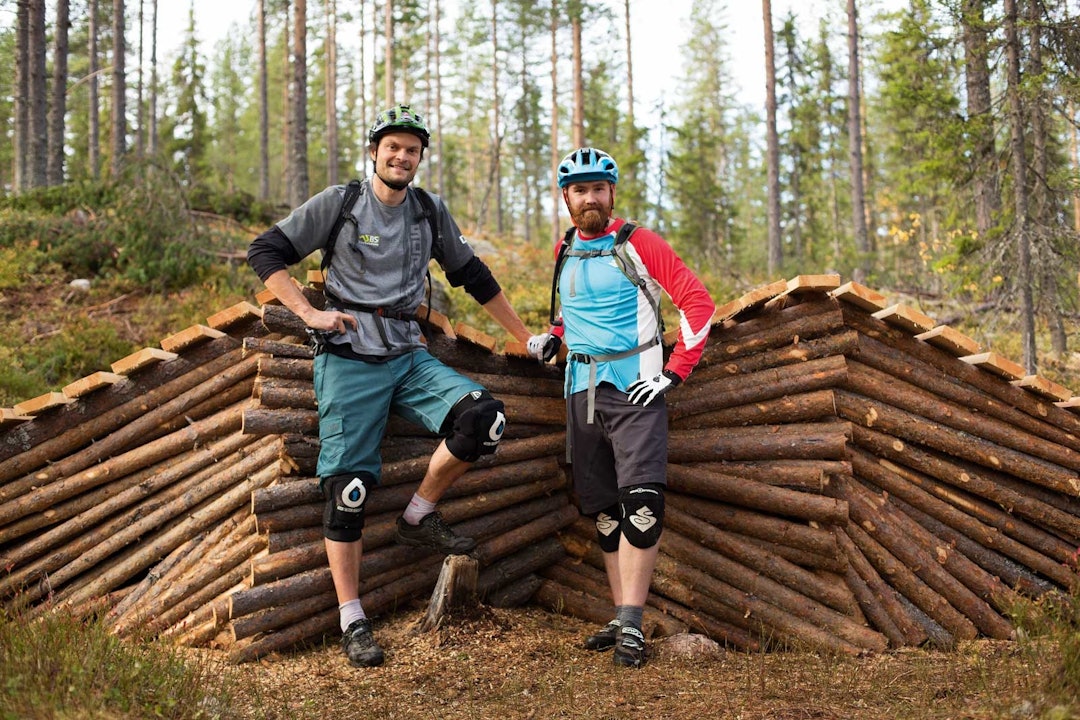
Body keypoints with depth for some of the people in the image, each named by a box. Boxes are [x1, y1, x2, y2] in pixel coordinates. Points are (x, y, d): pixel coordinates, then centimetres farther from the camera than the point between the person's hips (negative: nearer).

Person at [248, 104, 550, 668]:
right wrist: (309, 313, -13)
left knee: (484, 419, -21)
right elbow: (266, 252, -1)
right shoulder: (338, 203, -3)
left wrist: (525, 337, 18)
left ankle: (419, 517, 1)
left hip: (410, 357, 4)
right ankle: (352, 621, 4)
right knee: (348, 489, -6)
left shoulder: (430, 211, 8)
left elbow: (472, 275, 17)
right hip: (349, 361, -3)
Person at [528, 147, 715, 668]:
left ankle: (631, 624, -12)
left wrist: (673, 373, -11)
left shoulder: (638, 244, -6)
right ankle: (622, 618, 15)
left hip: (635, 387, -6)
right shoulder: (564, 252, 12)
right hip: (581, 390, 6)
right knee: (601, 508, 7)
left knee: (642, 500, -18)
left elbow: (698, 303, -8)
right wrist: (553, 336, 10)